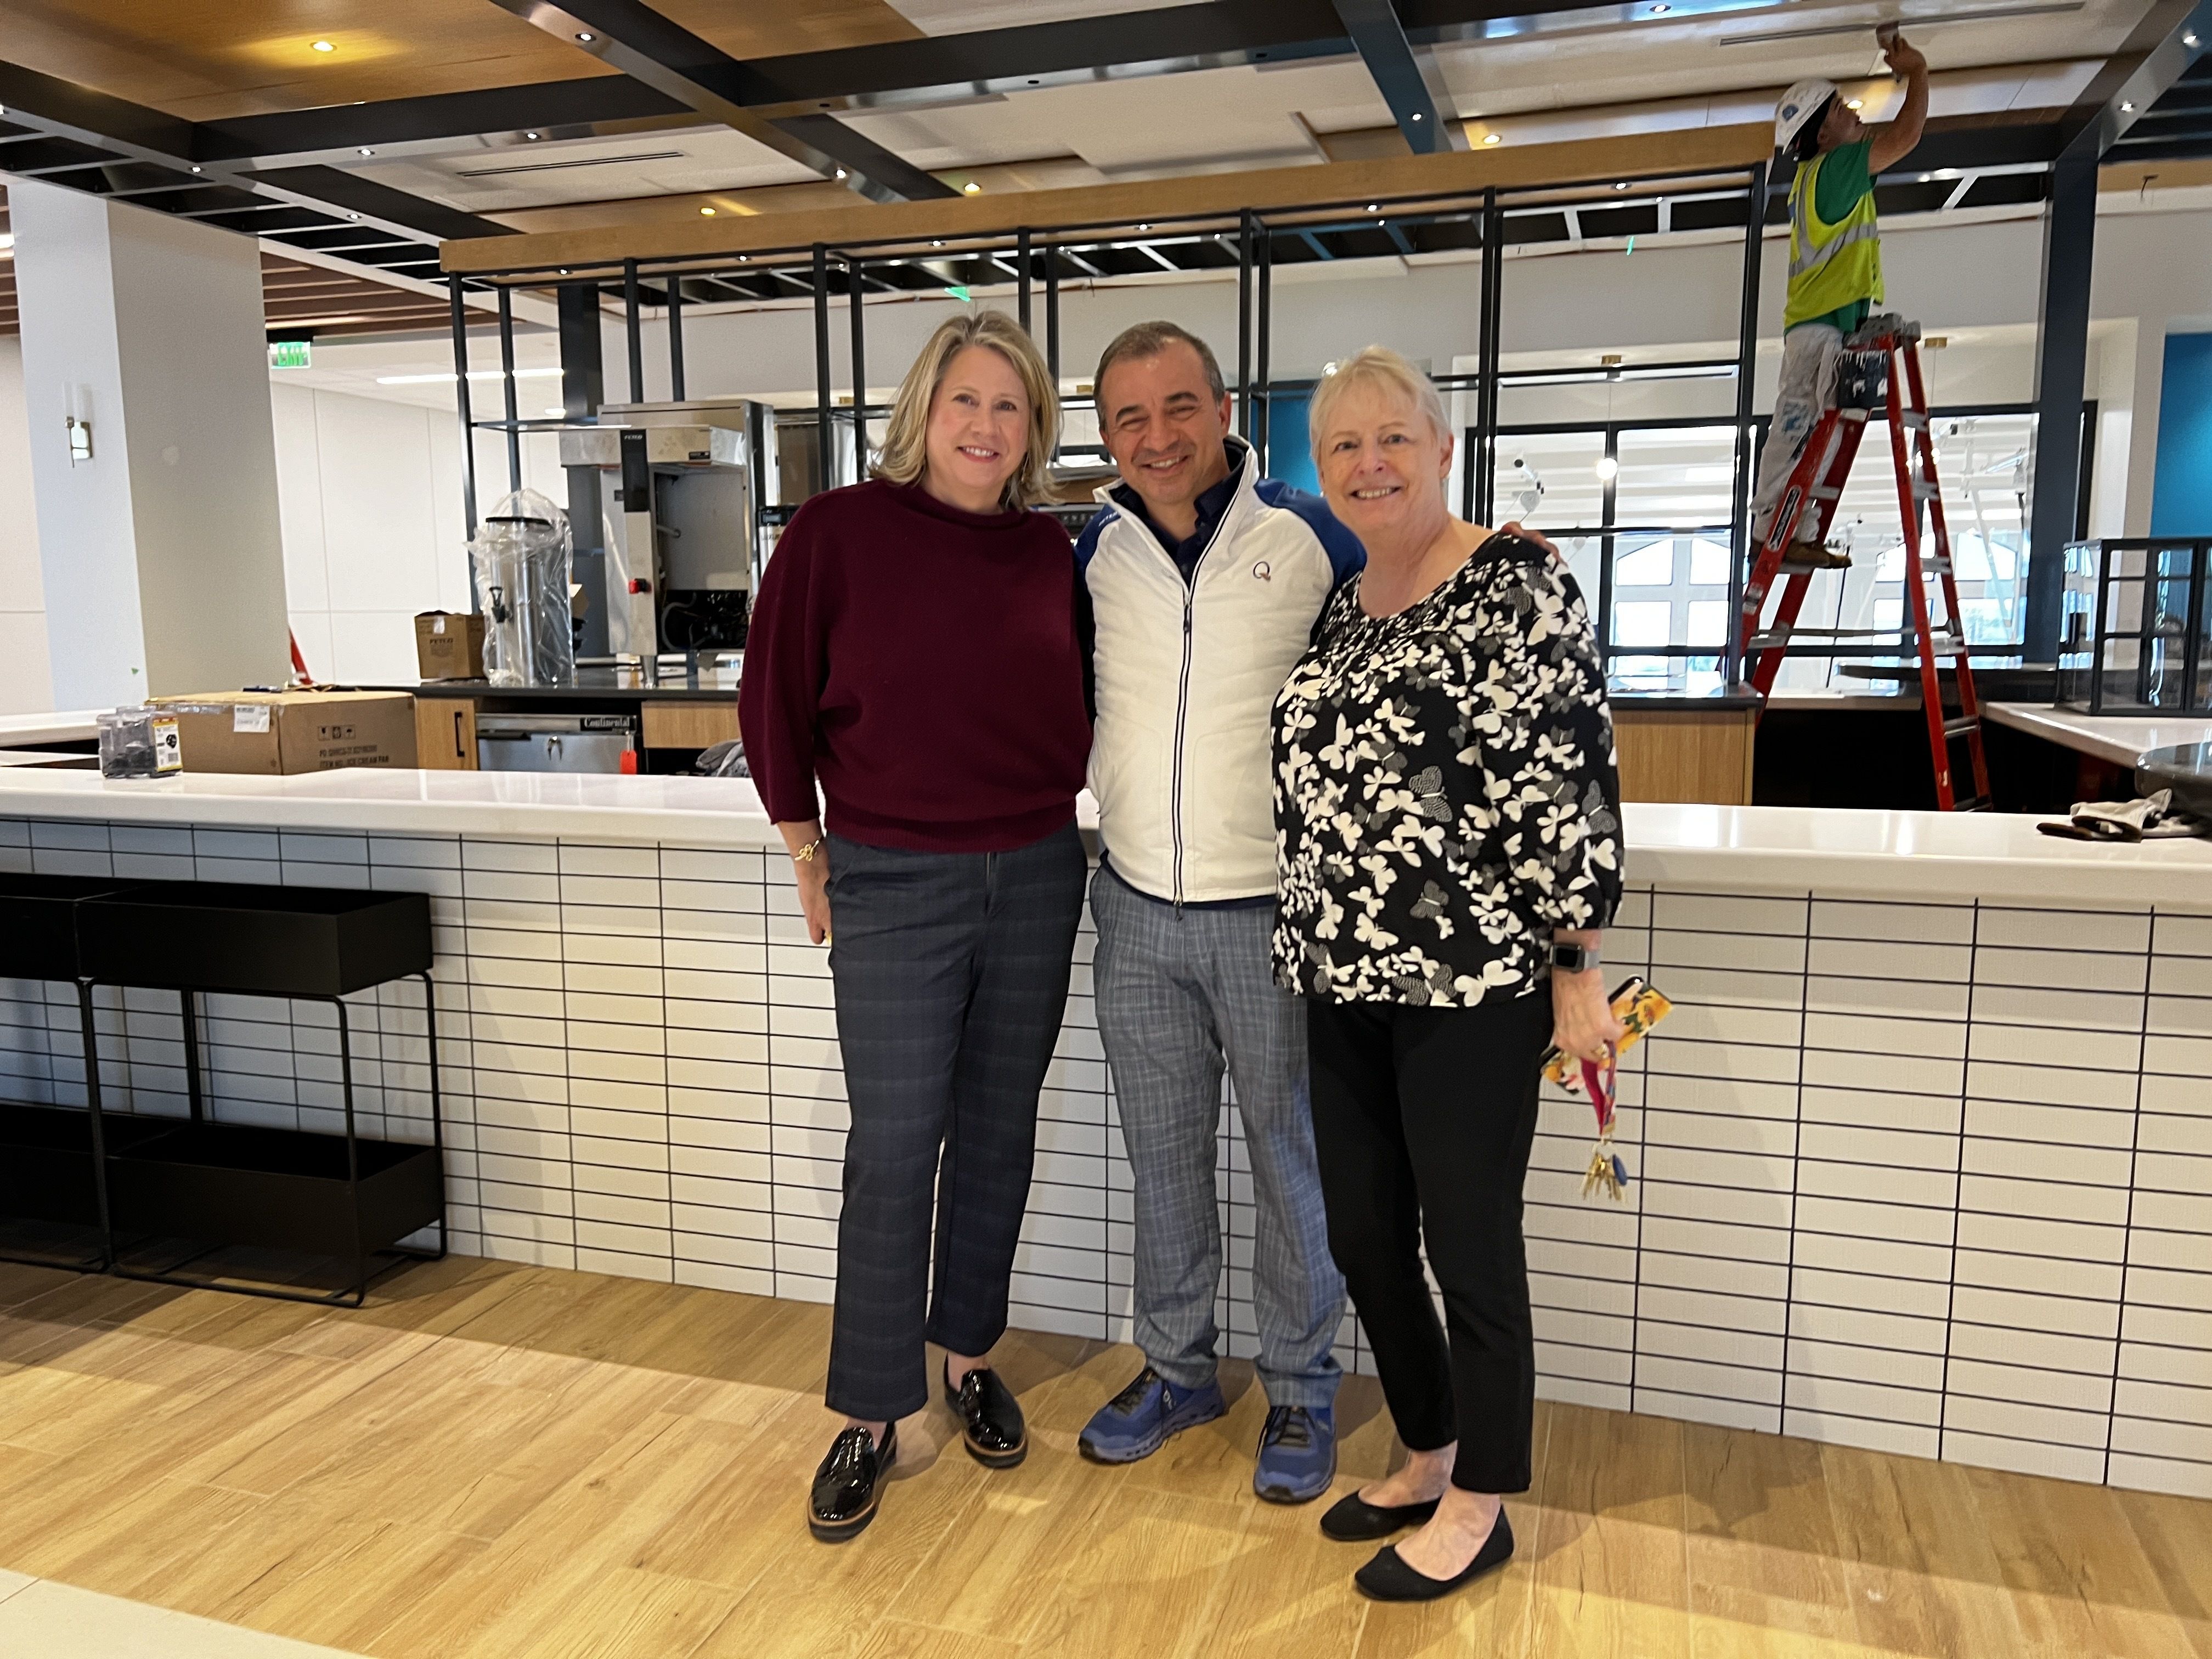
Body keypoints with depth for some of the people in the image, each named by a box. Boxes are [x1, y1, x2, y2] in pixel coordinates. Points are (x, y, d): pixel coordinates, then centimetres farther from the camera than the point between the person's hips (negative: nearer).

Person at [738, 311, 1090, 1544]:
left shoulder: (1050, 552, 3)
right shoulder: (839, 532, -7)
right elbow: (774, 699, -1)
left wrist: (1056, 809, 10)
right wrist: (811, 853, 1)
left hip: (1035, 877, 4)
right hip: (893, 885, -3)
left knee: (999, 1131, 13)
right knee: (895, 1150, 2)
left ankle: (970, 1356, 33)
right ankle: (870, 1420, 17)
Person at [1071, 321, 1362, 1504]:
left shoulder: (1309, 537, -8)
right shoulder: (1097, 552, 3)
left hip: (1276, 911, -4)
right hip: (1137, 910, 4)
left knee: (1291, 1160, 9)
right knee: (1162, 1159, 16)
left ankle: (1301, 1393, 27)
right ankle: (1177, 1370, 34)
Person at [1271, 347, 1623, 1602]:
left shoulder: (1520, 584, -9)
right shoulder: (1340, 605, 12)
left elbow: (1572, 786, -13)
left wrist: (1576, 965, -14)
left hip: (1472, 981, -7)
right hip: (1346, 981, 7)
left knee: (1471, 1246, 5)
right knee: (1363, 1238, 15)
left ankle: (1480, 1507, 26)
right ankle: (1428, 1457, 37)